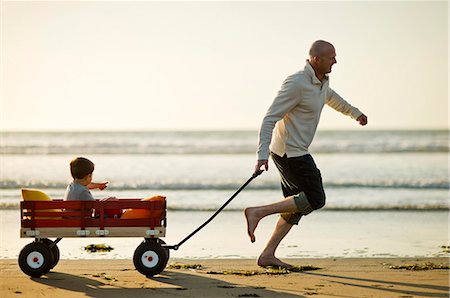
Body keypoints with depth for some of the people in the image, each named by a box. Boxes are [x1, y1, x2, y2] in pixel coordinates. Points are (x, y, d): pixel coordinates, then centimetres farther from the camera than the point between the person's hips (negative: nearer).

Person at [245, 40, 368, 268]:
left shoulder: (321, 82, 10)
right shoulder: (297, 83, -19)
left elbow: (331, 98, 36)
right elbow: (270, 118, -22)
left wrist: (355, 113, 53)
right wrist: (263, 154, -32)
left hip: (296, 152, 10)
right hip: (290, 152, -10)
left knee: (298, 205, 8)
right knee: (315, 200, -10)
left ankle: (268, 255, 7)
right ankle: (258, 212, -10)